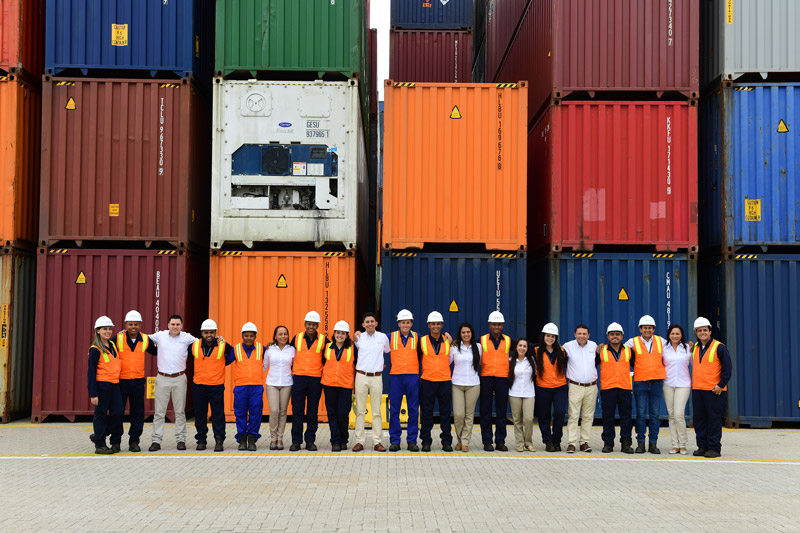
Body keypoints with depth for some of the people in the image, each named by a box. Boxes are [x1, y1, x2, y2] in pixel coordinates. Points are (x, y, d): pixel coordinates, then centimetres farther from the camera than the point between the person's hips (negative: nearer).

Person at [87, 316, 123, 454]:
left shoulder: (112, 344, 12)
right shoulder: (95, 349, -8)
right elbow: (91, 372, -9)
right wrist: (93, 394, -13)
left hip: (114, 384, 6)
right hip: (102, 384, -6)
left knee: (117, 412, -2)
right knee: (101, 414, 1)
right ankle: (99, 444, 11)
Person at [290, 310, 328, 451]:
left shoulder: (323, 340, 3)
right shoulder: (297, 338, 6)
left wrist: (324, 378, 4)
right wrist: (290, 371, 12)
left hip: (316, 379, 0)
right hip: (298, 378, 1)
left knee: (312, 411, 4)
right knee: (297, 410, 0)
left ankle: (310, 441, 11)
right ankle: (296, 441, 5)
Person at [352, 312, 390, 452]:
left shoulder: (383, 337, 5)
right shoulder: (358, 337, 3)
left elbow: (388, 351, 24)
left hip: (376, 377, 0)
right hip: (361, 376, 0)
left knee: (377, 411, 1)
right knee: (360, 410, 0)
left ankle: (377, 442, 4)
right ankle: (360, 441, 4)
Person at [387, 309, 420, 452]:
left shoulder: (417, 338, 7)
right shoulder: (391, 337, 5)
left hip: (413, 376, 1)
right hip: (395, 376, 0)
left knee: (413, 409, 2)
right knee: (394, 409, 1)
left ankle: (412, 441, 9)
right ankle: (394, 440, 8)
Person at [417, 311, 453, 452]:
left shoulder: (448, 341, 7)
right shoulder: (422, 341, 2)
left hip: (445, 381, 1)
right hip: (427, 382, -1)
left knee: (445, 413, 4)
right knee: (426, 413, 3)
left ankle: (446, 441, 12)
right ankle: (426, 442, 11)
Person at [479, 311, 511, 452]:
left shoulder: (508, 341, 7)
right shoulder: (482, 340, 4)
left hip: (502, 378, 1)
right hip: (486, 378, -1)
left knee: (501, 411, 4)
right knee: (485, 410, 1)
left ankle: (500, 441, 12)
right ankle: (487, 441, 8)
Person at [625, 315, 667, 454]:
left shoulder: (660, 341, 10)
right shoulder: (633, 342, 2)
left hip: (657, 383, 2)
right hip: (640, 382, -2)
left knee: (655, 414, 4)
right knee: (641, 414, -1)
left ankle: (653, 443, 11)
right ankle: (640, 443, 7)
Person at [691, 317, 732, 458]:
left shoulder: (719, 347, -6)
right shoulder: (695, 348, 12)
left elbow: (728, 368, -7)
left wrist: (721, 385, -12)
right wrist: (694, 383, 14)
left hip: (714, 390, -6)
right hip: (697, 389, 6)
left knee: (714, 419, -3)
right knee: (699, 419, 8)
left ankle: (714, 448, 2)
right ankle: (702, 446, 16)